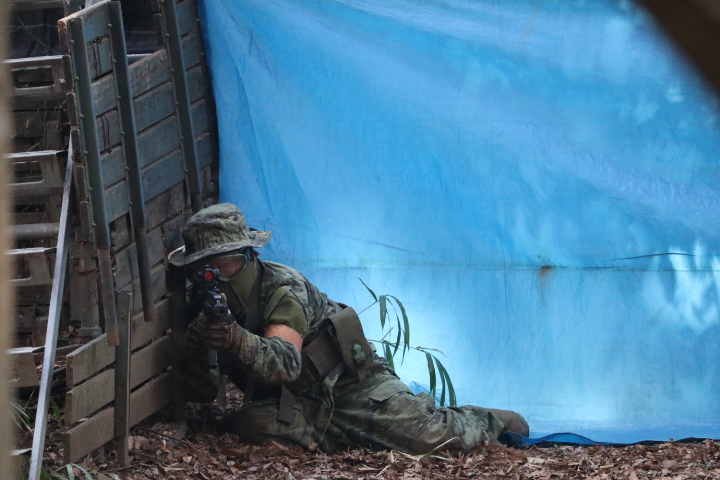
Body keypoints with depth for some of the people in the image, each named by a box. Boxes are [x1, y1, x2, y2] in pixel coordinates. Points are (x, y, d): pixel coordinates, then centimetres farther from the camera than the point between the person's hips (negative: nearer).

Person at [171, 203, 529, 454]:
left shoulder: (284, 288, -19)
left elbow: (286, 362, -36)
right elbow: (202, 393, -8)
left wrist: (240, 342, -57)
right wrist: (196, 350, -31)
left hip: (350, 381, -4)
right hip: (300, 404, 5)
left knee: (433, 436, -19)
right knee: (251, 425, -30)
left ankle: (492, 422, 16)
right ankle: (346, 439, -8)